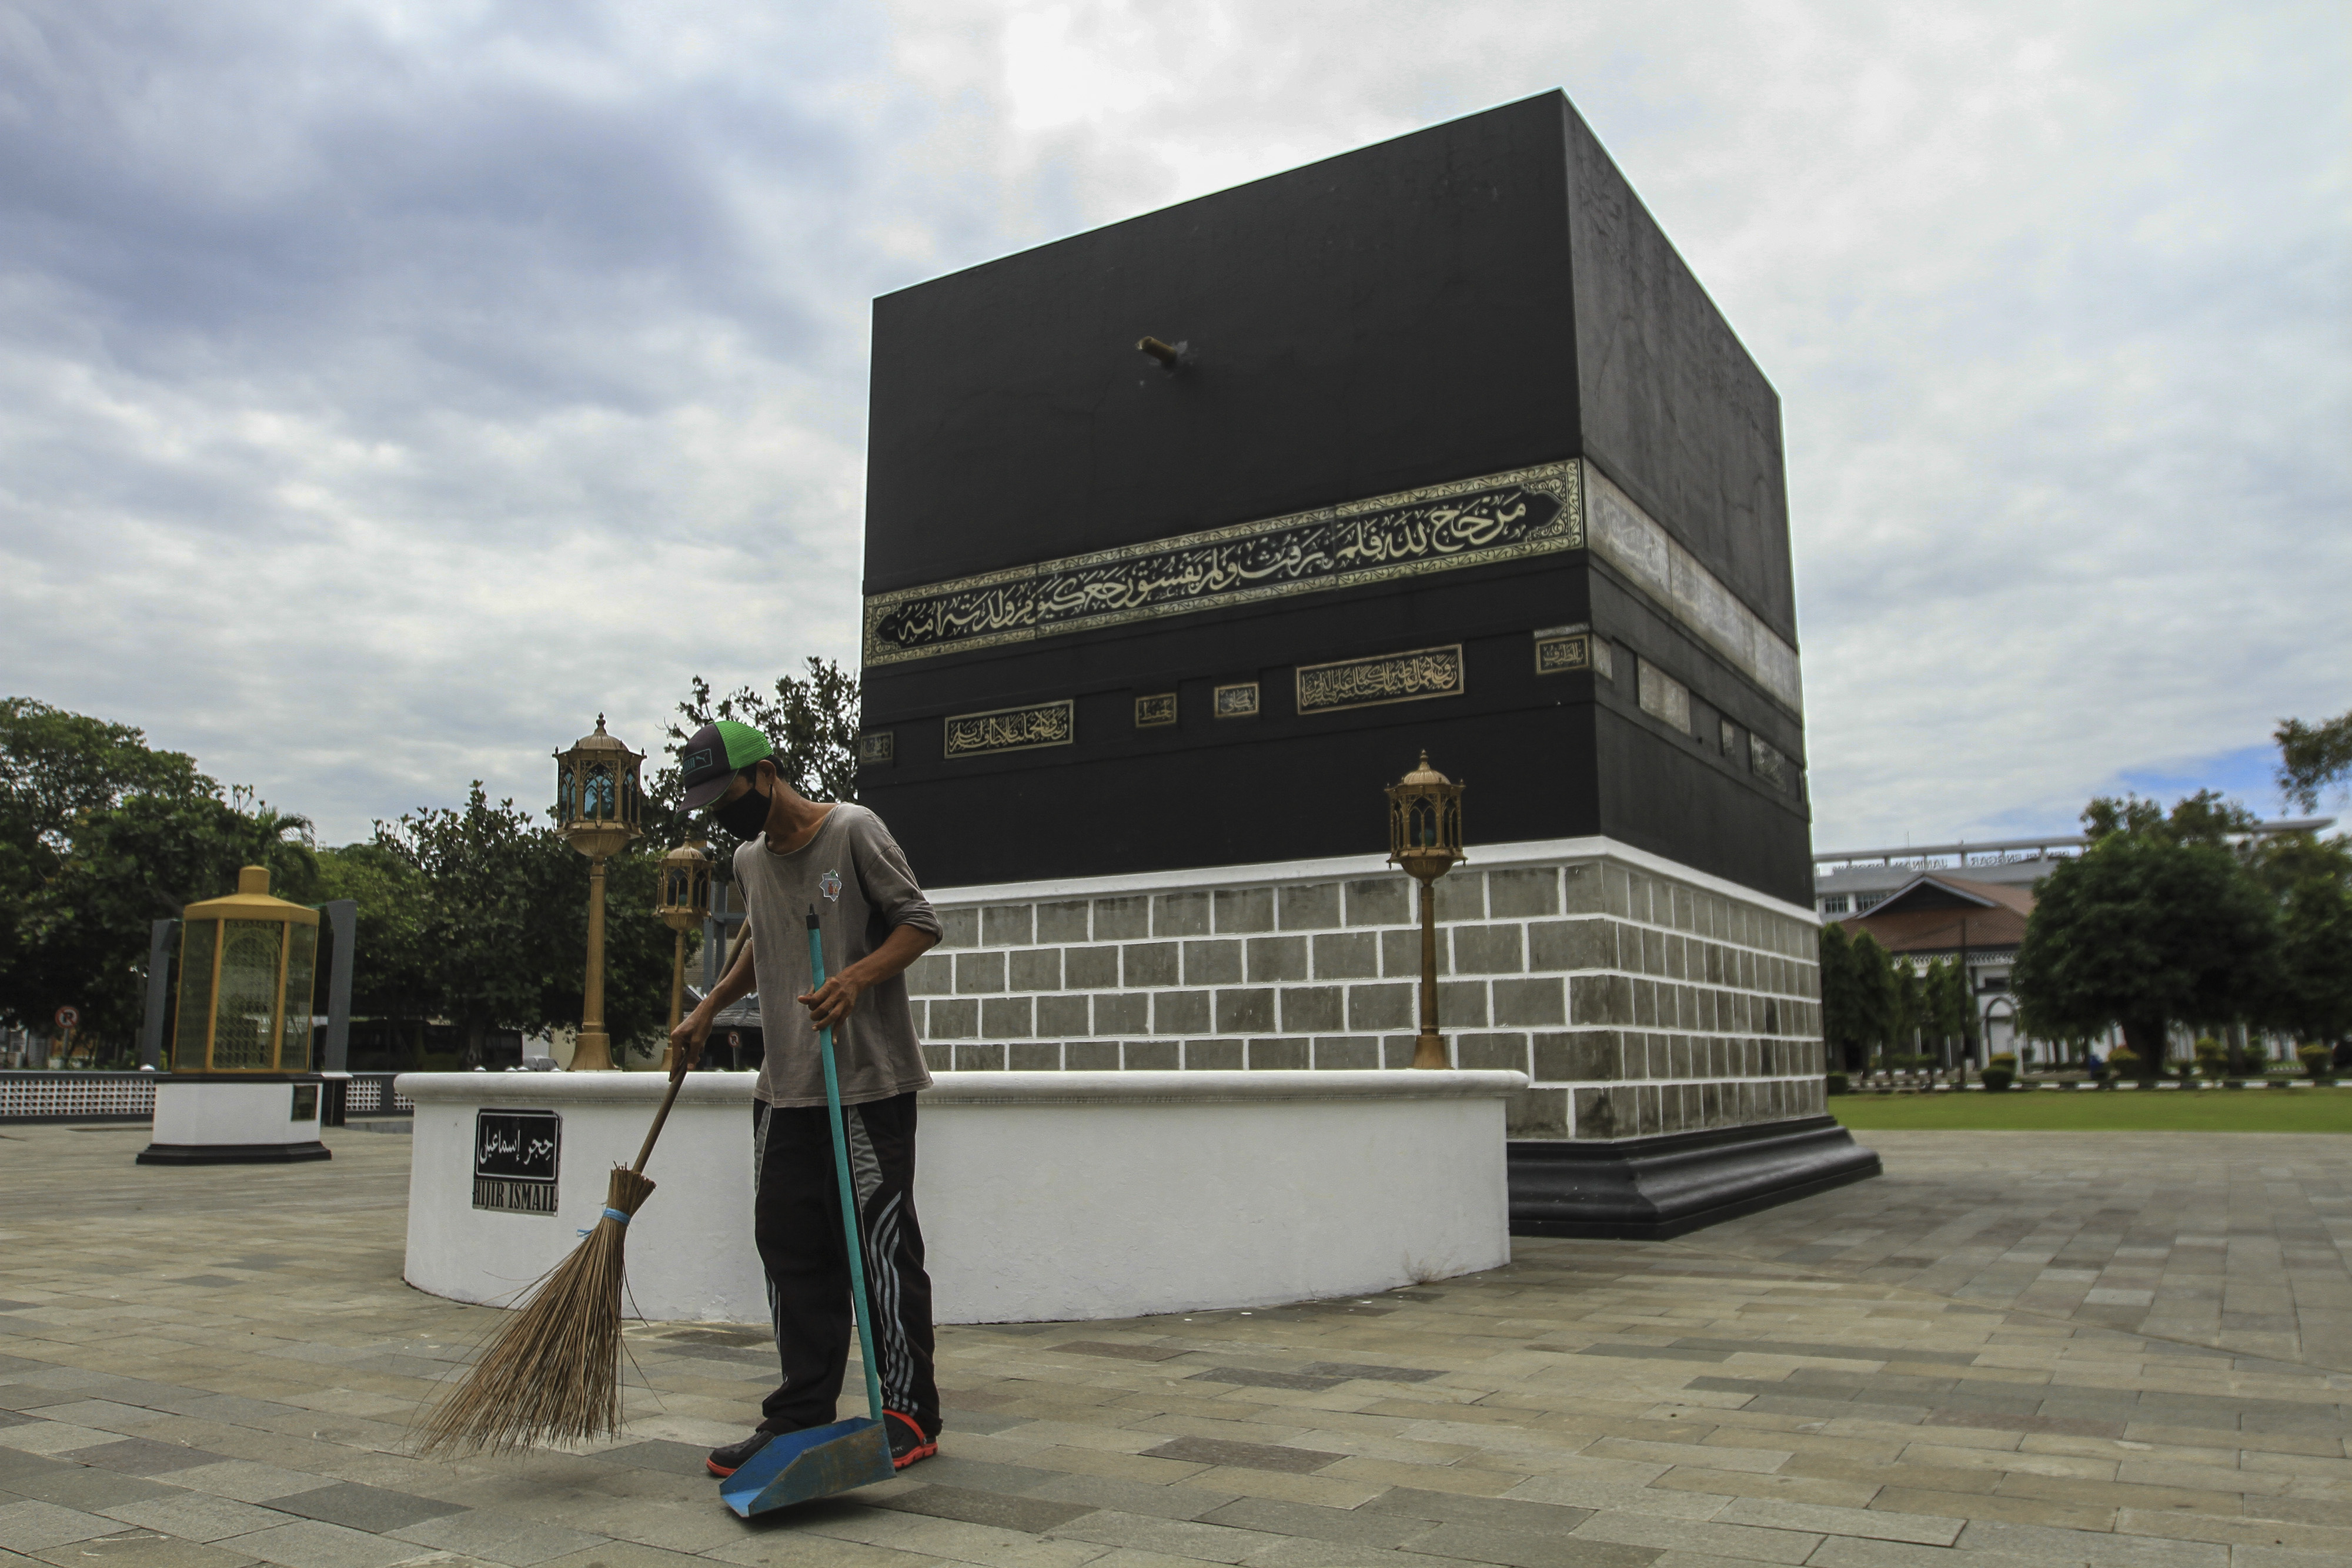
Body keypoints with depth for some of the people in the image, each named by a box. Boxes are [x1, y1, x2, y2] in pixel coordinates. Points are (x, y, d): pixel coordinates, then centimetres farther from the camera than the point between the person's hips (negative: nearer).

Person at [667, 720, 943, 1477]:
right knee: (790, 1248, 6)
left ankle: (910, 1414, 7)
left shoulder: (852, 831, -7)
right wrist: (707, 1009, 24)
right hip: (785, 1089, 7)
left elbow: (920, 923, -8)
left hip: (870, 1082, -7)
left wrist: (858, 977, -23)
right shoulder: (749, 860, 15)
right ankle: (801, 1414, 15)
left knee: (882, 1246, -3)